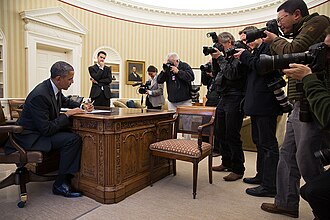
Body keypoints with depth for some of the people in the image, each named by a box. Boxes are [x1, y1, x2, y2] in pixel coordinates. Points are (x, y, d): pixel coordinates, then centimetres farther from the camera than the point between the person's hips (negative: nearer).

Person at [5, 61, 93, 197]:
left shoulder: (54, 88, -2)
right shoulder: (40, 95, -28)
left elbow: (66, 101, 23)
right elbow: (46, 130, -27)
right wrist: (67, 115, -19)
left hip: (42, 129, 9)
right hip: (29, 136, -9)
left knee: (76, 133, -1)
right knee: (73, 139, -24)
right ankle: (60, 184, -11)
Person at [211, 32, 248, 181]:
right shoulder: (226, 56, 18)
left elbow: (232, 74, -20)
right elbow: (216, 71, 21)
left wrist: (220, 58, -11)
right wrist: (215, 59, 7)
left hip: (234, 100, -9)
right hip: (223, 99, 9)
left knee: (232, 136, -6)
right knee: (221, 134, 14)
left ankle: (238, 170, 7)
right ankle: (227, 162, 29)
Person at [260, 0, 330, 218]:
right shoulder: (303, 31, 23)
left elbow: (291, 52, -16)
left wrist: (275, 40, 2)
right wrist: (273, 44, 13)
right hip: (300, 105, 10)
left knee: (306, 160, -5)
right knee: (287, 155, 12)